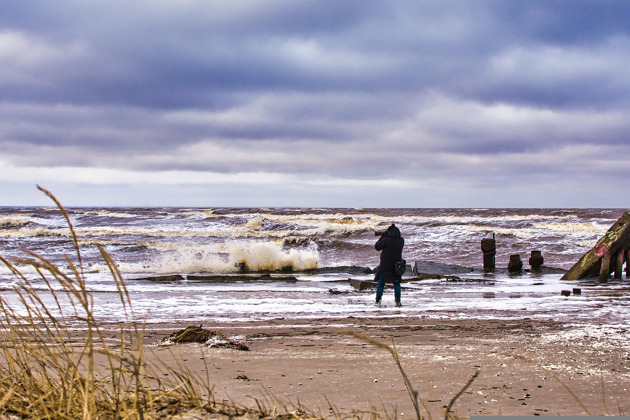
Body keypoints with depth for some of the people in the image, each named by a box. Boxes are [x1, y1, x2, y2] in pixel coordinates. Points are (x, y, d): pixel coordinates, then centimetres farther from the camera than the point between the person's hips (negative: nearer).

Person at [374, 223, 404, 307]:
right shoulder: (401, 240, -5)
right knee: (397, 284, 14)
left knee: (381, 284, 8)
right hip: (397, 266, 3)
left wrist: (381, 237, 5)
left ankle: (378, 301, 9)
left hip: (385, 266, -3)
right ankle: (398, 301, 7)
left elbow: (377, 247, -6)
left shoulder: (386, 240, -19)